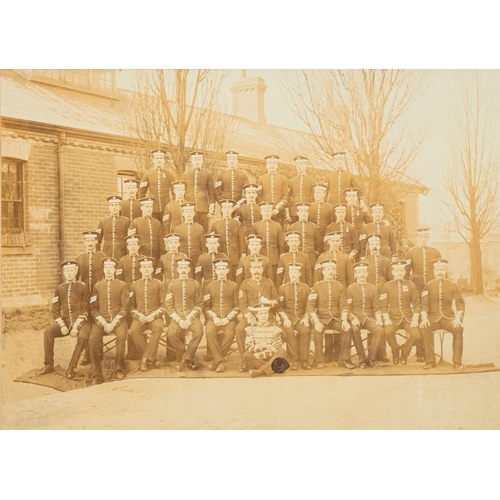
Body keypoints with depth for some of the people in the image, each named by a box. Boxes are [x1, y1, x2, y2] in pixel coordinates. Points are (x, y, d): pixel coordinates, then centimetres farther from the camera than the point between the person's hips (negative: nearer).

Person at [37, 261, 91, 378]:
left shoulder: (83, 287, -2)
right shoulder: (60, 289, 8)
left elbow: (85, 310, -7)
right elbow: (55, 311, 6)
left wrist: (77, 327, -18)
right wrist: (62, 326, -10)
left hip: (81, 322, -4)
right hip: (65, 322, 4)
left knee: (83, 337, -34)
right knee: (48, 332, -19)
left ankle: (71, 368, -21)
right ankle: (48, 365, -6)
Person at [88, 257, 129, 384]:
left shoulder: (122, 285, 6)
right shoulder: (97, 286, 11)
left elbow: (124, 308, 0)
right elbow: (93, 309, 6)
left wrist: (113, 323, -13)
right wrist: (104, 323, -10)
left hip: (118, 320, -1)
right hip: (101, 321, 1)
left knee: (122, 336, -32)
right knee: (92, 339, -26)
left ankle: (118, 370, -19)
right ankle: (97, 375, -19)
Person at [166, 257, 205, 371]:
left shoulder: (195, 285, 7)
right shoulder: (172, 285, 8)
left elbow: (199, 305, 4)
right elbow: (169, 306, 3)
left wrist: (189, 319, -11)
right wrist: (179, 320, -12)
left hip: (192, 317, 0)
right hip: (177, 318, 0)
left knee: (199, 331, -31)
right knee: (172, 333, -30)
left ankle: (184, 360, -18)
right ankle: (189, 361, -13)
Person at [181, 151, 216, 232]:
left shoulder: (207, 174, 5)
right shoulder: (186, 174, 8)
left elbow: (212, 193, 4)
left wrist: (211, 210, -2)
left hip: (203, 209, -1)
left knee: (203, 231, 0)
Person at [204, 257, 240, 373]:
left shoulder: (233, 286, 9)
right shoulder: (209, 287, 13)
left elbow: (237, 306, 5)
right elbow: (207, 306, 9)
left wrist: (228, 318, -11)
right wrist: (214, 318, -10)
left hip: (229, 318, -1)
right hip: (214, 318, 1)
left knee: (230, 333, -32)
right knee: (209, 332, -32)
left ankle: (216, 361, -17)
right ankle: (220, 362, -26)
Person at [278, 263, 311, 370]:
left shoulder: (305, 288, 12)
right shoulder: (282, 288, 8)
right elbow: (280, 307, 3)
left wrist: (306, 317, -8)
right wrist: (285, 318, -12)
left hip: (301, 317, 1)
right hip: (288, 317, -1)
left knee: (306, 331, -31)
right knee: (288, 332, -32)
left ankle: (304, 359, -20)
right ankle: (295, 359, -21)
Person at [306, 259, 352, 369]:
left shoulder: (340, 287, 8)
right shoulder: (316, 287, 1)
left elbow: (343, 306, 3)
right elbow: (310, 306, -5)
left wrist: (344, 320, -15)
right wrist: (316, 322, -20)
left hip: (336, 319, 2)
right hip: (322, 319, -2)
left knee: (347, 328, -27)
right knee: (317, 330, -32)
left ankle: (344, 359, -15)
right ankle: (319, 361, -18)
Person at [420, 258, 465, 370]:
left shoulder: (453, 285, 5)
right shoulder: (428, 286, 4)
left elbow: (460, 304, 1)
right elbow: (424, 304, -2)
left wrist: (458, 318, -16)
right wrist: (424, 318, -19)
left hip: (448, 318, 1)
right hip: (433, 319, 0)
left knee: (459, 328, -30)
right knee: (425, 328, -32)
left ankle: (457, 362, -19)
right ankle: (430, 361, -23)